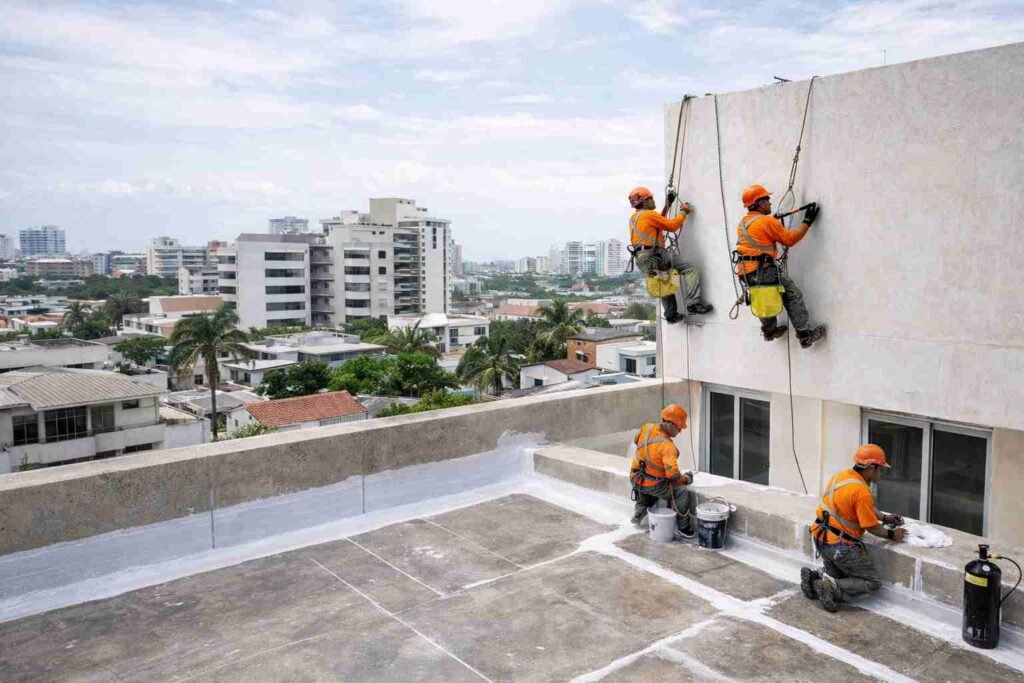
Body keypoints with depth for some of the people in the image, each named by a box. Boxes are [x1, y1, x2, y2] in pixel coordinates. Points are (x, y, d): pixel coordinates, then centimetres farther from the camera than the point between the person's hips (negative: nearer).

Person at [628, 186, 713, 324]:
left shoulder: (633, 218, 19)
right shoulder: (649, 214, -7)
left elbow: (659, 222, 31)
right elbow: (672, 226, -6)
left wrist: (666, 206, 32)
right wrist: (684, 212, 8)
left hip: (641, 261, 10)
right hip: (653, 255, -9)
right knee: (689, 269, -11)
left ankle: (671, 314, 29)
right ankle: (693, 304, -20)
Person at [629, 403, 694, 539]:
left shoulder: (647, 428, -8)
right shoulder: (667, 446, -28)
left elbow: (636, 441, 15)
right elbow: (673, 475, -33)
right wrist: (686, 479, -13)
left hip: (635, 478, 7)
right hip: (652, 485, -7)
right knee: (681, 492, 3)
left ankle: (638, 514, 43)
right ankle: (683, 529, 7)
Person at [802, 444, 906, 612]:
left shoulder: (842, 475, 4)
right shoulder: (862, 492, -23)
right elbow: (872, 527, -13)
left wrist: (885, 517, 22)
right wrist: (891, 534, 4)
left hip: (821, 537, 9)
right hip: (840, 546, -9)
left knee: (836, 575, 27)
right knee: (872, 582, 4)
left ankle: (814, 577, 3)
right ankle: (830, 588, -12)